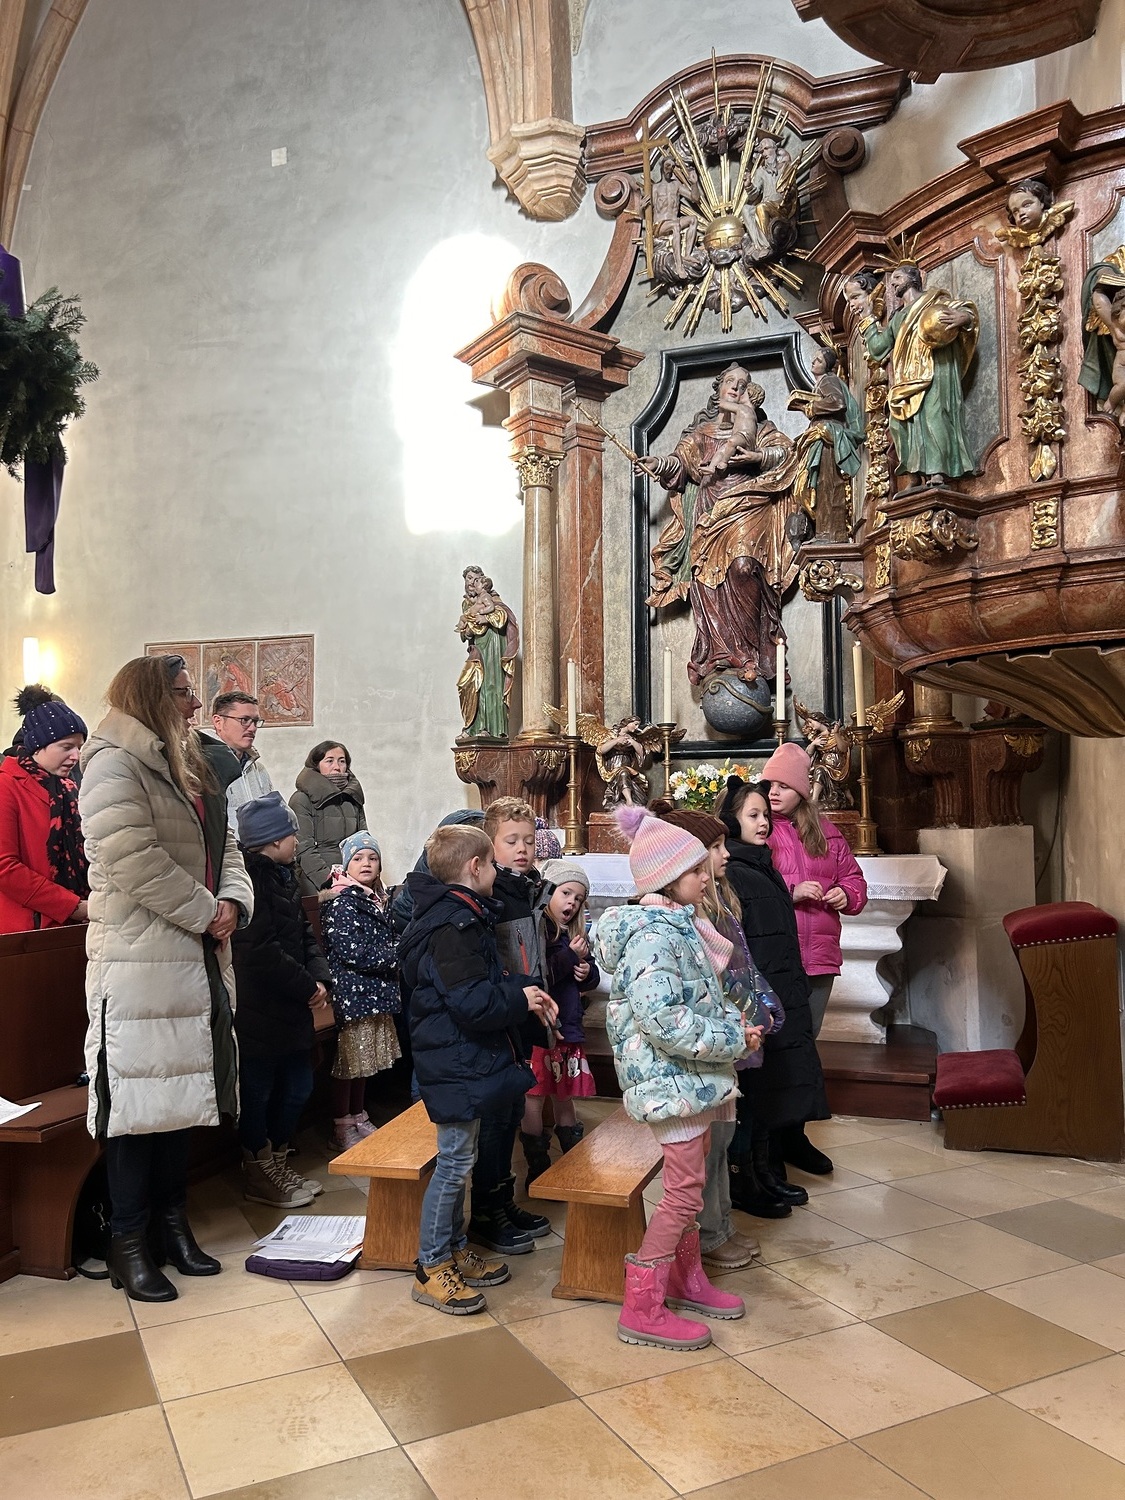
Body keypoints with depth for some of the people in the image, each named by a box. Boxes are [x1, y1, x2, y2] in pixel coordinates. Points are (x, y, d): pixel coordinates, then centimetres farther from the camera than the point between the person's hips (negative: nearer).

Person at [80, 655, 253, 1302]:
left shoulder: (189, 770, 18)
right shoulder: (114, 765, -10)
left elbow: (225, 849, 17)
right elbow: (134, 860, -21)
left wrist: (232, 902, -3)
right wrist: (204, 912, -13)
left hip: (197, 961, 9)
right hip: (140, 963, -8)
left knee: (182, 1091, 15)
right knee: (137, 1099, -1)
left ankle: (172, 1223, 27)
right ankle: (128, 1243, 13)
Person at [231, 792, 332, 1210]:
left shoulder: (283, 876, 12)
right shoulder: (251, 878, -19)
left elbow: (304, 933, 13)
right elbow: (260, 952, -25)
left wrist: (320, 977, -3)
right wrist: (307, 987, -16)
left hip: (292, 1007, 10)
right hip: (259, 1011, -10)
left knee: (297, 1087, 18)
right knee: (258, 1093, 6)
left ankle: (279, 1163, 34)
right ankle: (259, 1176, 21)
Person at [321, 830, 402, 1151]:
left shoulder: (378, 900, 12)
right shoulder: (341, 902, -13)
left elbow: (392, 941, 22)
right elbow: (352, 952, -20)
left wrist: (398, 956, 0)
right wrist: (398, 954, -13)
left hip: (375, 992, 8)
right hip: (351, 991, -8)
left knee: (365, 1062, 16)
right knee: (348, 1062, 1)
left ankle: (359, 1120, 29)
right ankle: (342, 1130, 13)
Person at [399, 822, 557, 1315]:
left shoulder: (461, 915, 12)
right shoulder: (452, 927, -22)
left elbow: (487, 982, 20)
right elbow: (474, 1003, -28)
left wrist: (523, 991, 3)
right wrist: (521, 998, -13)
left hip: (463, 1060, 11)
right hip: (457, 1065, -11)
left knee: (459, 1159, 19)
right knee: (455, 1160, -1)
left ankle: (456, 1251, 32)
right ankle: (430, 1269, 12)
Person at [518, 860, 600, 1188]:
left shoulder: (573, 934, 10)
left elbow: (592, 978, 18)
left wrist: (587, 972, -4)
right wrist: (570, 957, -20)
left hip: (567, 1028, 8)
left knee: (564, 1095, 18)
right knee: (535, 1096, 3)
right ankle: (538, 1171, 16)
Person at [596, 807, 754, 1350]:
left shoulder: (679, 925, 10)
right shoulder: (653, 935, -23)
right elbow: (663, 1019, -31)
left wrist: (733, 1018, 3)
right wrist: (733, 1040, -21)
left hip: (691, 1075, 10)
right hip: (671, 1078, -10)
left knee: (689, 1184, 21)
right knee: (685, 1190, -3)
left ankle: (687, 1278, 38)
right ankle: (641, 1310, 10)